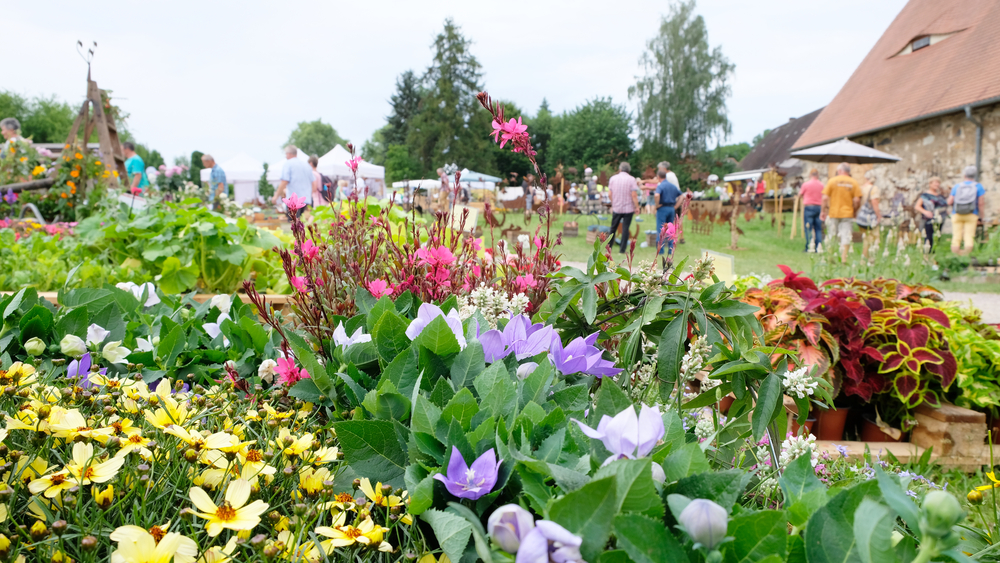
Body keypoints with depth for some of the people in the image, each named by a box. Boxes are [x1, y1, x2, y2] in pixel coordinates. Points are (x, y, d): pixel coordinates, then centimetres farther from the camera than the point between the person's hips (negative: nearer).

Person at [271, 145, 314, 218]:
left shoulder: (287, 164, -2)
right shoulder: (306, 165, 17)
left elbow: (284, 182, -10)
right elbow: (313, 183, 20)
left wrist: (276, 196, -3)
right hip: (306, 199, 6)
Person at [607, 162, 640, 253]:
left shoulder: (613, 178, 2)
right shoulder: (631, 179, -7)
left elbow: (609, 193, 3)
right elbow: (633, 195, -12)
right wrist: (637, 207, -4)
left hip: (616, 208, 3)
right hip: (628, 208, -3)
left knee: (613, 228, 14)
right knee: (625, 228, 1)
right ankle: (622, 249, 0)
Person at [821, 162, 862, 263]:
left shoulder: (832, 181, -2)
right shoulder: (854, 182, 1)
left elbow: (825, 198, -6)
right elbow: (857, 200, -5)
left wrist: (823, 211, 4)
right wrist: (854, 211, 9)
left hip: (833, 213, 0)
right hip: (847, 214, 0)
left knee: (831, 238, 10)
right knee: (846, 237, 2)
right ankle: (843, 259, -3)